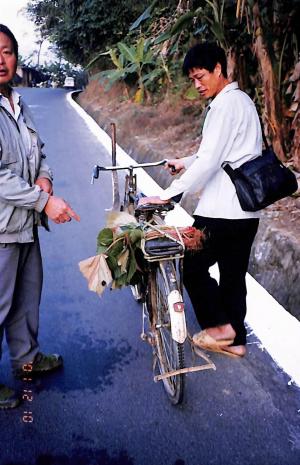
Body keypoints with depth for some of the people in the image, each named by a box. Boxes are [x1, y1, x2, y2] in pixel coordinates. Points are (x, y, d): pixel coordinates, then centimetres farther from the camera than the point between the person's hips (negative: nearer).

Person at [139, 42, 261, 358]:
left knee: (192, 265, 4)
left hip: (221, 211, -10)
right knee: (233, 275, 15)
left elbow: (209, 160, -22)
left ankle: (219, 326, 12)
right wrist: (186, 162, 19)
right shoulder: (242, 100, 17)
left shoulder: (225, 103, -14)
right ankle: (235, 339, 25)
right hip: (245, 211, 10)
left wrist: (167, 195, -21)